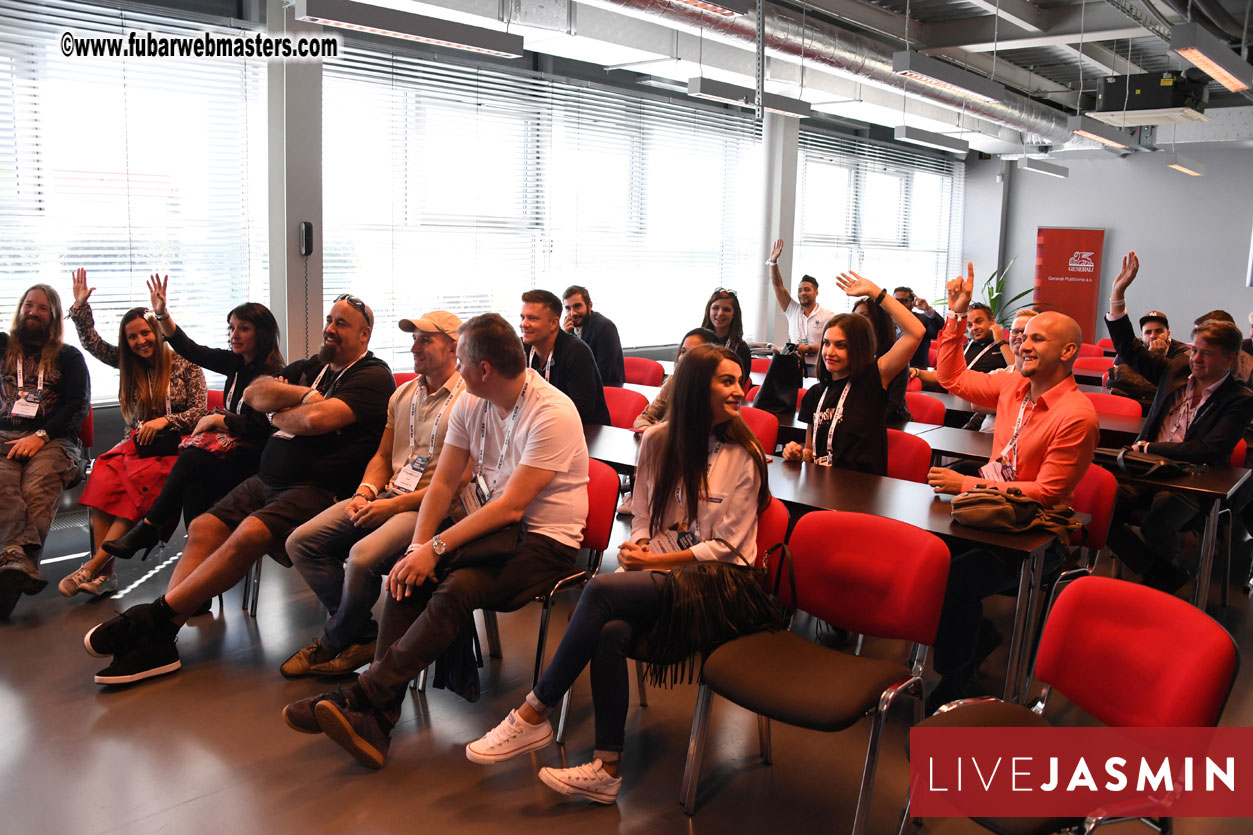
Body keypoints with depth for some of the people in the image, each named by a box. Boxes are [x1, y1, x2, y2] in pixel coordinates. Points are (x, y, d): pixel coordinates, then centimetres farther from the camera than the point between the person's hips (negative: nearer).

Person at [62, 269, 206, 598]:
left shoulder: (184, 364, 1)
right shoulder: (128, 364, 17)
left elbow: (198, 413, -2)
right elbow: (92, 343, 13)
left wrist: (165, 421, -16)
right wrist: (80, 306, 4)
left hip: (172, 447, -4)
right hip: (136, 443, 4)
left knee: (138, 484, -33)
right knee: (103, 478, -27)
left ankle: (93, 567, -27)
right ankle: (104, 573, -29)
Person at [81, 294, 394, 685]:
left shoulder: (373, 376, -4)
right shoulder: (309, 368, 23)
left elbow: (318, 419, -19)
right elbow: (253, 393, 9)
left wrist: (278, 414, 1)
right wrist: (304, 396, -6)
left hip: (319, 489, -8)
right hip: (268, 479, 8)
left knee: (250, 533, -30)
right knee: (204, 527, -10)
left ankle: (155, 615, -22)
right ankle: (156, 642, -15)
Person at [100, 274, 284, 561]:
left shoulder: (273, 374, -11)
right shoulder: (235, 363, 12)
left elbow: (262, 428, -16)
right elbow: (189, 349, 14)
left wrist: (217, 419, -11)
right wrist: (162, 314, 3)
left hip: (252, 456, -7)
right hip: (230, 440, 7)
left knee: (191, 459, -29)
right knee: (195, 485, -27)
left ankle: (148, 528, -16)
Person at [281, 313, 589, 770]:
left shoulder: (552, 414, -19)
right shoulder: (470, 404, 5)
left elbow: (510, 507, -23)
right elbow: (443, 482, 4)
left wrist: (436, 547, -24)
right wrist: (418, 547, -12)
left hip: (545, 542, -7)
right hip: (490, 525, 7)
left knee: (456, 588, -30)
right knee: (408, 576, -18)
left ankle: (357, 698, -23)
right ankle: (376, 720, -18)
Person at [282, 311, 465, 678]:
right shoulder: (403, 394, 17)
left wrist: (394, 506, -16)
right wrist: (365, 493, 0)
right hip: (387, 496, 8)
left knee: (363, 556, -31)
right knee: (301, 541, -7)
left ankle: (333, 641, -1)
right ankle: (363, 634, 1)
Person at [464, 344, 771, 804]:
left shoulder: (743, 455, -4)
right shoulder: (657, 441, 8)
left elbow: (727, 546, -5)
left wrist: (657, 559, -10)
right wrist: (637, 548, -6)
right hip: (654, 571, 4)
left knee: (601, 590, -29)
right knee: (611, 631, -30)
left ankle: (533, 714, -16)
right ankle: (607, 770, -21)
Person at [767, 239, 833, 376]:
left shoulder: (828, 316, 4)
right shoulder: (793, 310, 16)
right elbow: (778, 285, 11)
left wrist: (809, 349, -13)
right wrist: (773, 262, 2)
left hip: (816, 368, -3)